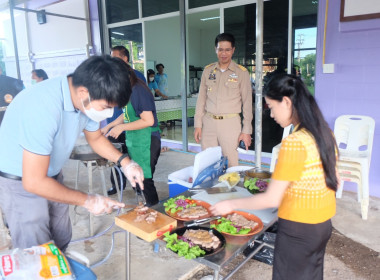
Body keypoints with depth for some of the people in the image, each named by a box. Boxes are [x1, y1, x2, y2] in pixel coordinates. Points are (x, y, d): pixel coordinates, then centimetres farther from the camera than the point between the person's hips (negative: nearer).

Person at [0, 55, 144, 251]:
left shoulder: (87, 101, -13)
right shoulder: (44, 107, -36)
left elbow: (95, 138, 8)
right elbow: (34, 182, -31)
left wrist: (125, 162, -7)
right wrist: (88, 201, -21)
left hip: (52, 175, 7)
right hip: (20, 181, -7)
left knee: (61, 243, 17)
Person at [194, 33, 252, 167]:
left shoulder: (241, 72, 0)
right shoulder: (208, 70, 9)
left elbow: (247, 103, 1)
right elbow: (201, 99, 11)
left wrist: (246, 130, -3)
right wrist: (198, 124, 5)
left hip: (230, 123, -3)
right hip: (209, 122, 3)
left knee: (230, 163, -2)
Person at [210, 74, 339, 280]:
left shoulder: (294, 143, -26)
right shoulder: (324, 132, -1)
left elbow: (272, 199, -23)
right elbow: (335, 181, 8)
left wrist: (231, 205, -12)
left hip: (298, 230, -8)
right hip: (324, 224, 8)